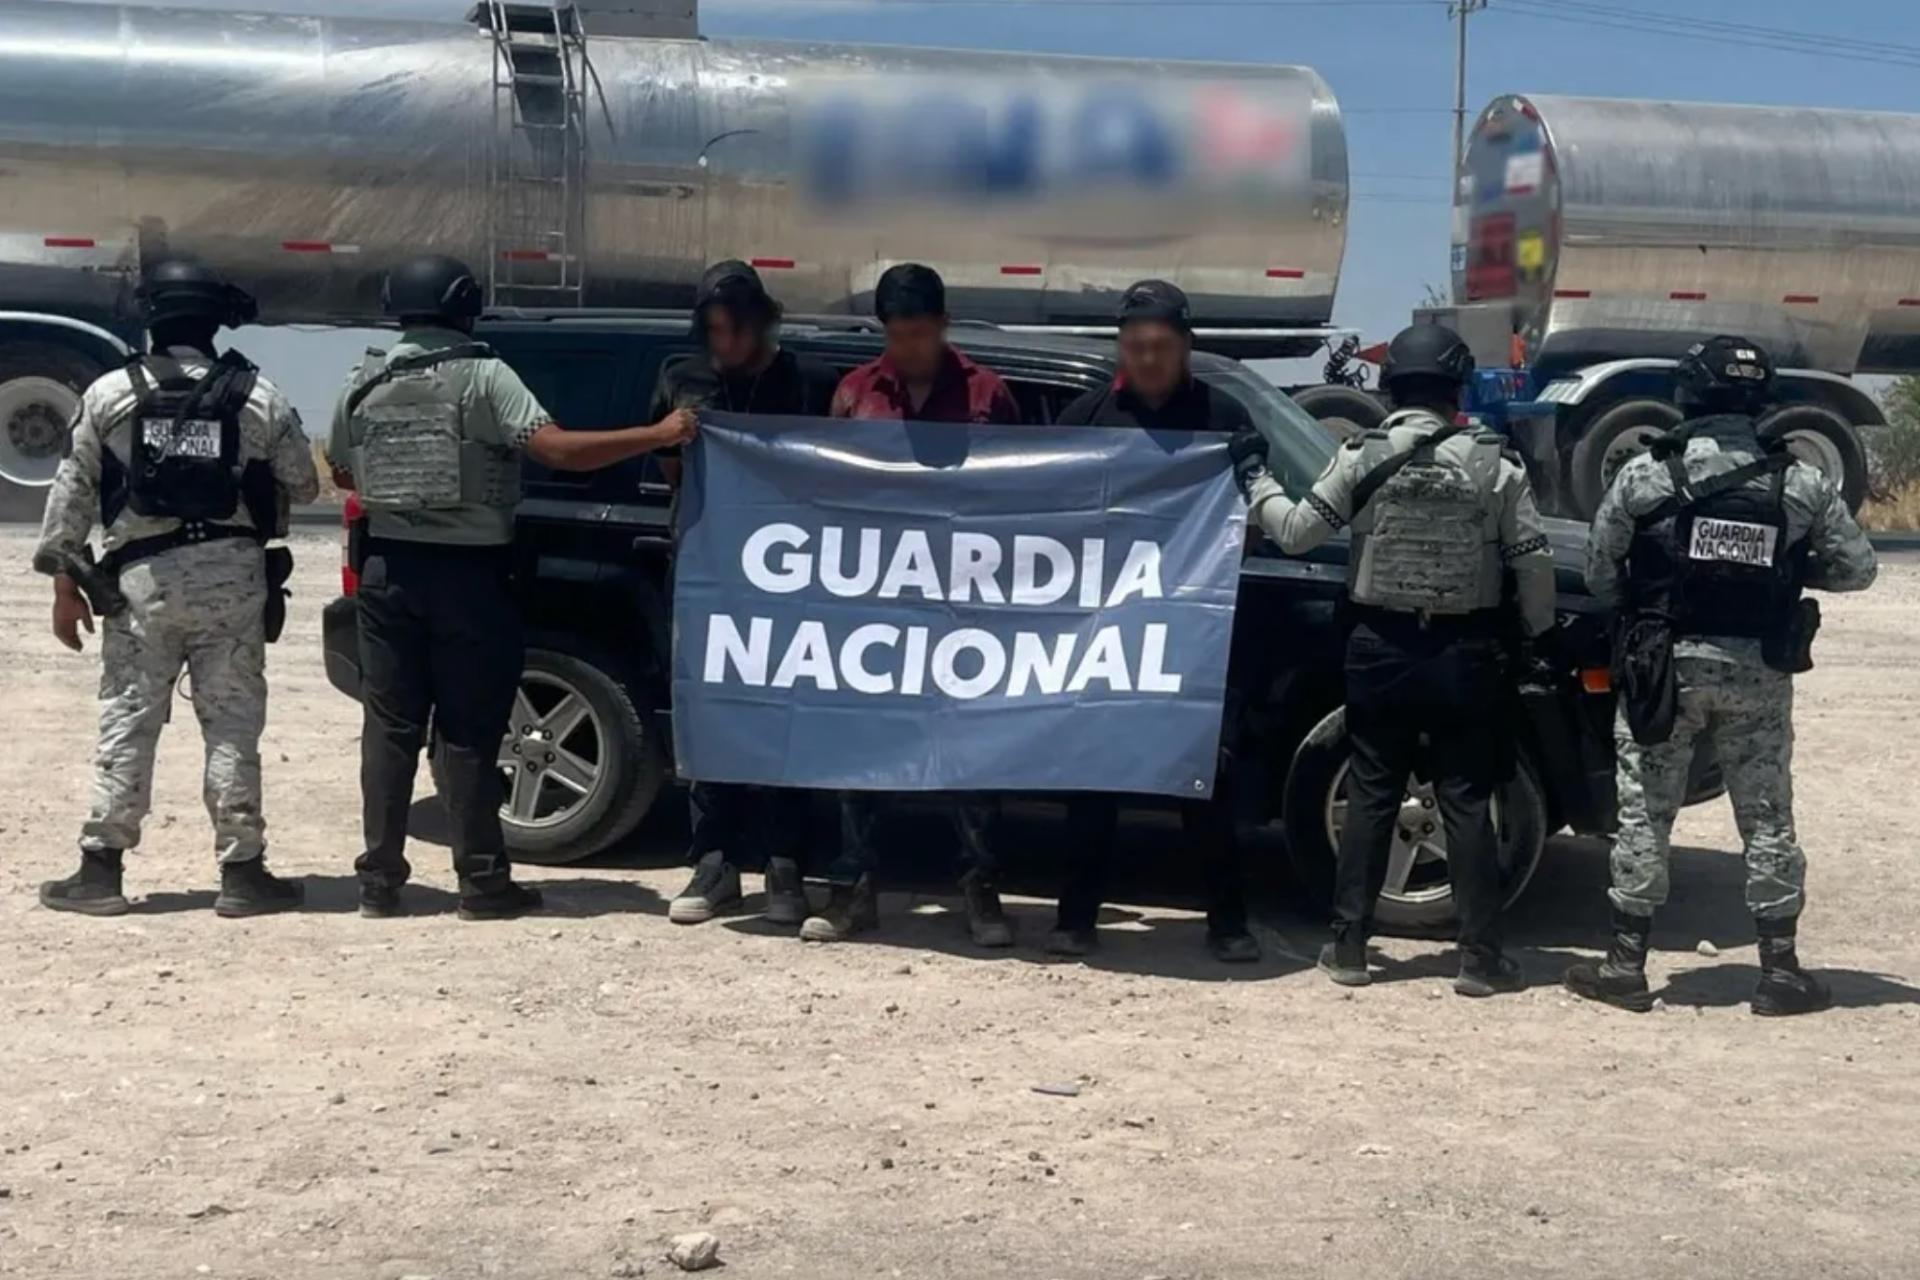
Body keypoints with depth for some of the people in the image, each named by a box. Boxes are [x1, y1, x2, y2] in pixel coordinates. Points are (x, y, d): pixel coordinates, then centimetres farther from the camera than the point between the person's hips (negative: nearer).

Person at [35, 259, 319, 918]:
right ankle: (241, 874, 7)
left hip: (143, 580, 0)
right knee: (232, 726, 4)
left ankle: (100, 871, 10)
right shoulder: (257, 397, 1)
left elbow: (73, 491, 3)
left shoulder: (110, 394, 1)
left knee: (126, 723, 7)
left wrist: (65, 580, 10)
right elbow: (303, 486, 7)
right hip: (231, 576, 0)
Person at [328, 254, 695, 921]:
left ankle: (380, 880, 9)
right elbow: (557, 449, -19)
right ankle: (483, 882, 5)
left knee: (390, 725, 8)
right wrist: (658, 435, -17)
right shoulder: (483, 376, -9)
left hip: (389, 569, 4)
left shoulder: (365, 384, 6)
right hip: (467, 571, -4)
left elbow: (343, 473, 16)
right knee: (467, 731, 1)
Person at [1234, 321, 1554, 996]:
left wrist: (1256, 479, 14)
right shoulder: (1494, 463, -3)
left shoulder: (1362, 455, -5)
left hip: (1381, 648, 0)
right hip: (1463, 654, 0)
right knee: (1467, 801, 5)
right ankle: (1481, 957, 7)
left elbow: (1297, 533, -2)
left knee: (1370, 796, 8)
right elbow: (1532, 560, -2)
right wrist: (1542, 633, 13)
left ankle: (1348, 946, 11)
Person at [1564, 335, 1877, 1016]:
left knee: (1644, 815, 7)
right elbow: (1857, 570, 5)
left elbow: (1598, 570, -1)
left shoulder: (1645, 474, -7)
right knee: (1768, 820, 11)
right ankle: (1780, 971, 15)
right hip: (1759, 673, 1)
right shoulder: (1802, 483, -2)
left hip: (1666, 663, -1)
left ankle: (1626, 965, 10)